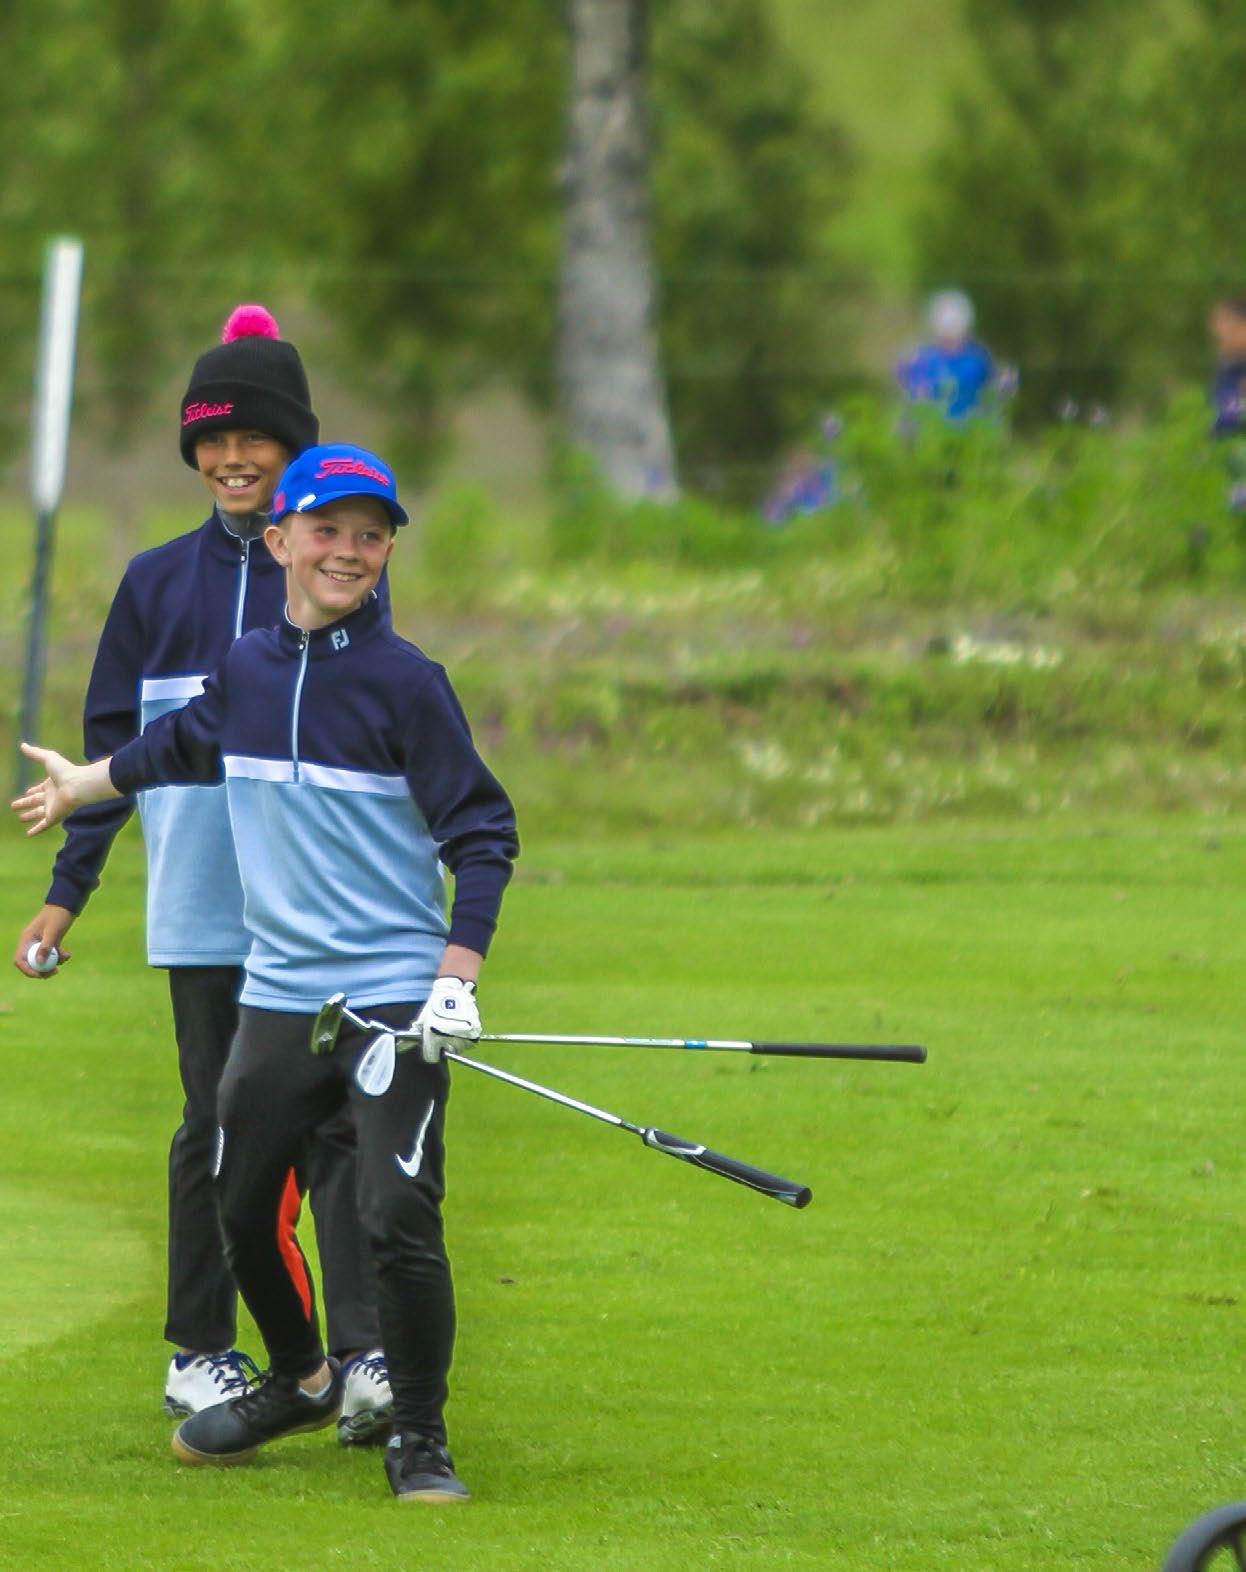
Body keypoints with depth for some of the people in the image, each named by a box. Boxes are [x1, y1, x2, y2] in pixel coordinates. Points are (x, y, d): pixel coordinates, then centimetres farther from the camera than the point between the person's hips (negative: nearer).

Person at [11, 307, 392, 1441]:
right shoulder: (159, 583, 9)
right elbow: (114, 743, 12)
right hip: (203, 910, 2)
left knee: (338, 1118, -9)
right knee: (216, 1126, 6)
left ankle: (367, 1355, -14)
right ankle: (200, 1352, 16)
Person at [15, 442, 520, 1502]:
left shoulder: (404, 680, -9)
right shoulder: (245, 671, 6)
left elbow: (483, 833, -8)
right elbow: (185, 745, 30)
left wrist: (458, 977, -16)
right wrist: (81, 786, 45)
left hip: (395, 997, -6)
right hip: (277, 997, 6)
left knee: (398, 1218, -14)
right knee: (240, 1208, 14)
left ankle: (420, 1442, 0)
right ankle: (300, 1383, 39)